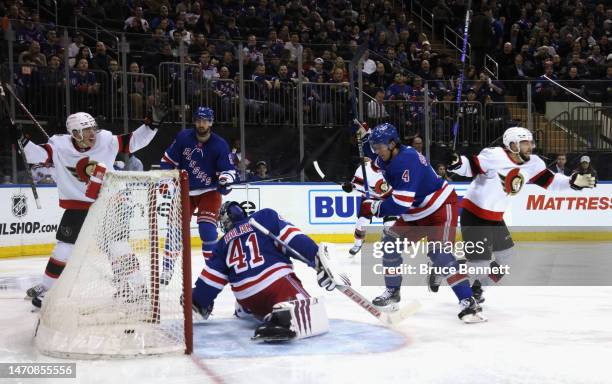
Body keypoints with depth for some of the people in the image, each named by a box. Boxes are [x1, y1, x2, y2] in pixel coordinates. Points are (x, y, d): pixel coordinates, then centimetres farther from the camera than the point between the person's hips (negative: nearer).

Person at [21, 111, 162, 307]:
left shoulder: (106, 141, -9)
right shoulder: (60, 146, -13)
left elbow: (133, 141, -6)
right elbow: (37, 154, -18)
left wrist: (152, 123, -15)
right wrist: (21, 139, -33)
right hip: (77, 207, -1)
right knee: (64, 248, -2)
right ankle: (45, 289, 12)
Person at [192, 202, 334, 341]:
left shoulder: (224, 243, 19)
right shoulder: (266, 217, 9)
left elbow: (210, 280, 17)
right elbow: (293, 239, -5)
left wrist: (198, 304, 29)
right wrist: (318, 260, -8)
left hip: (247, 299, 5)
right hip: (278, 281, -5)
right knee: (311, 311, -21)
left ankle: (270, 317, 10)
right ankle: (284, 319, -47)